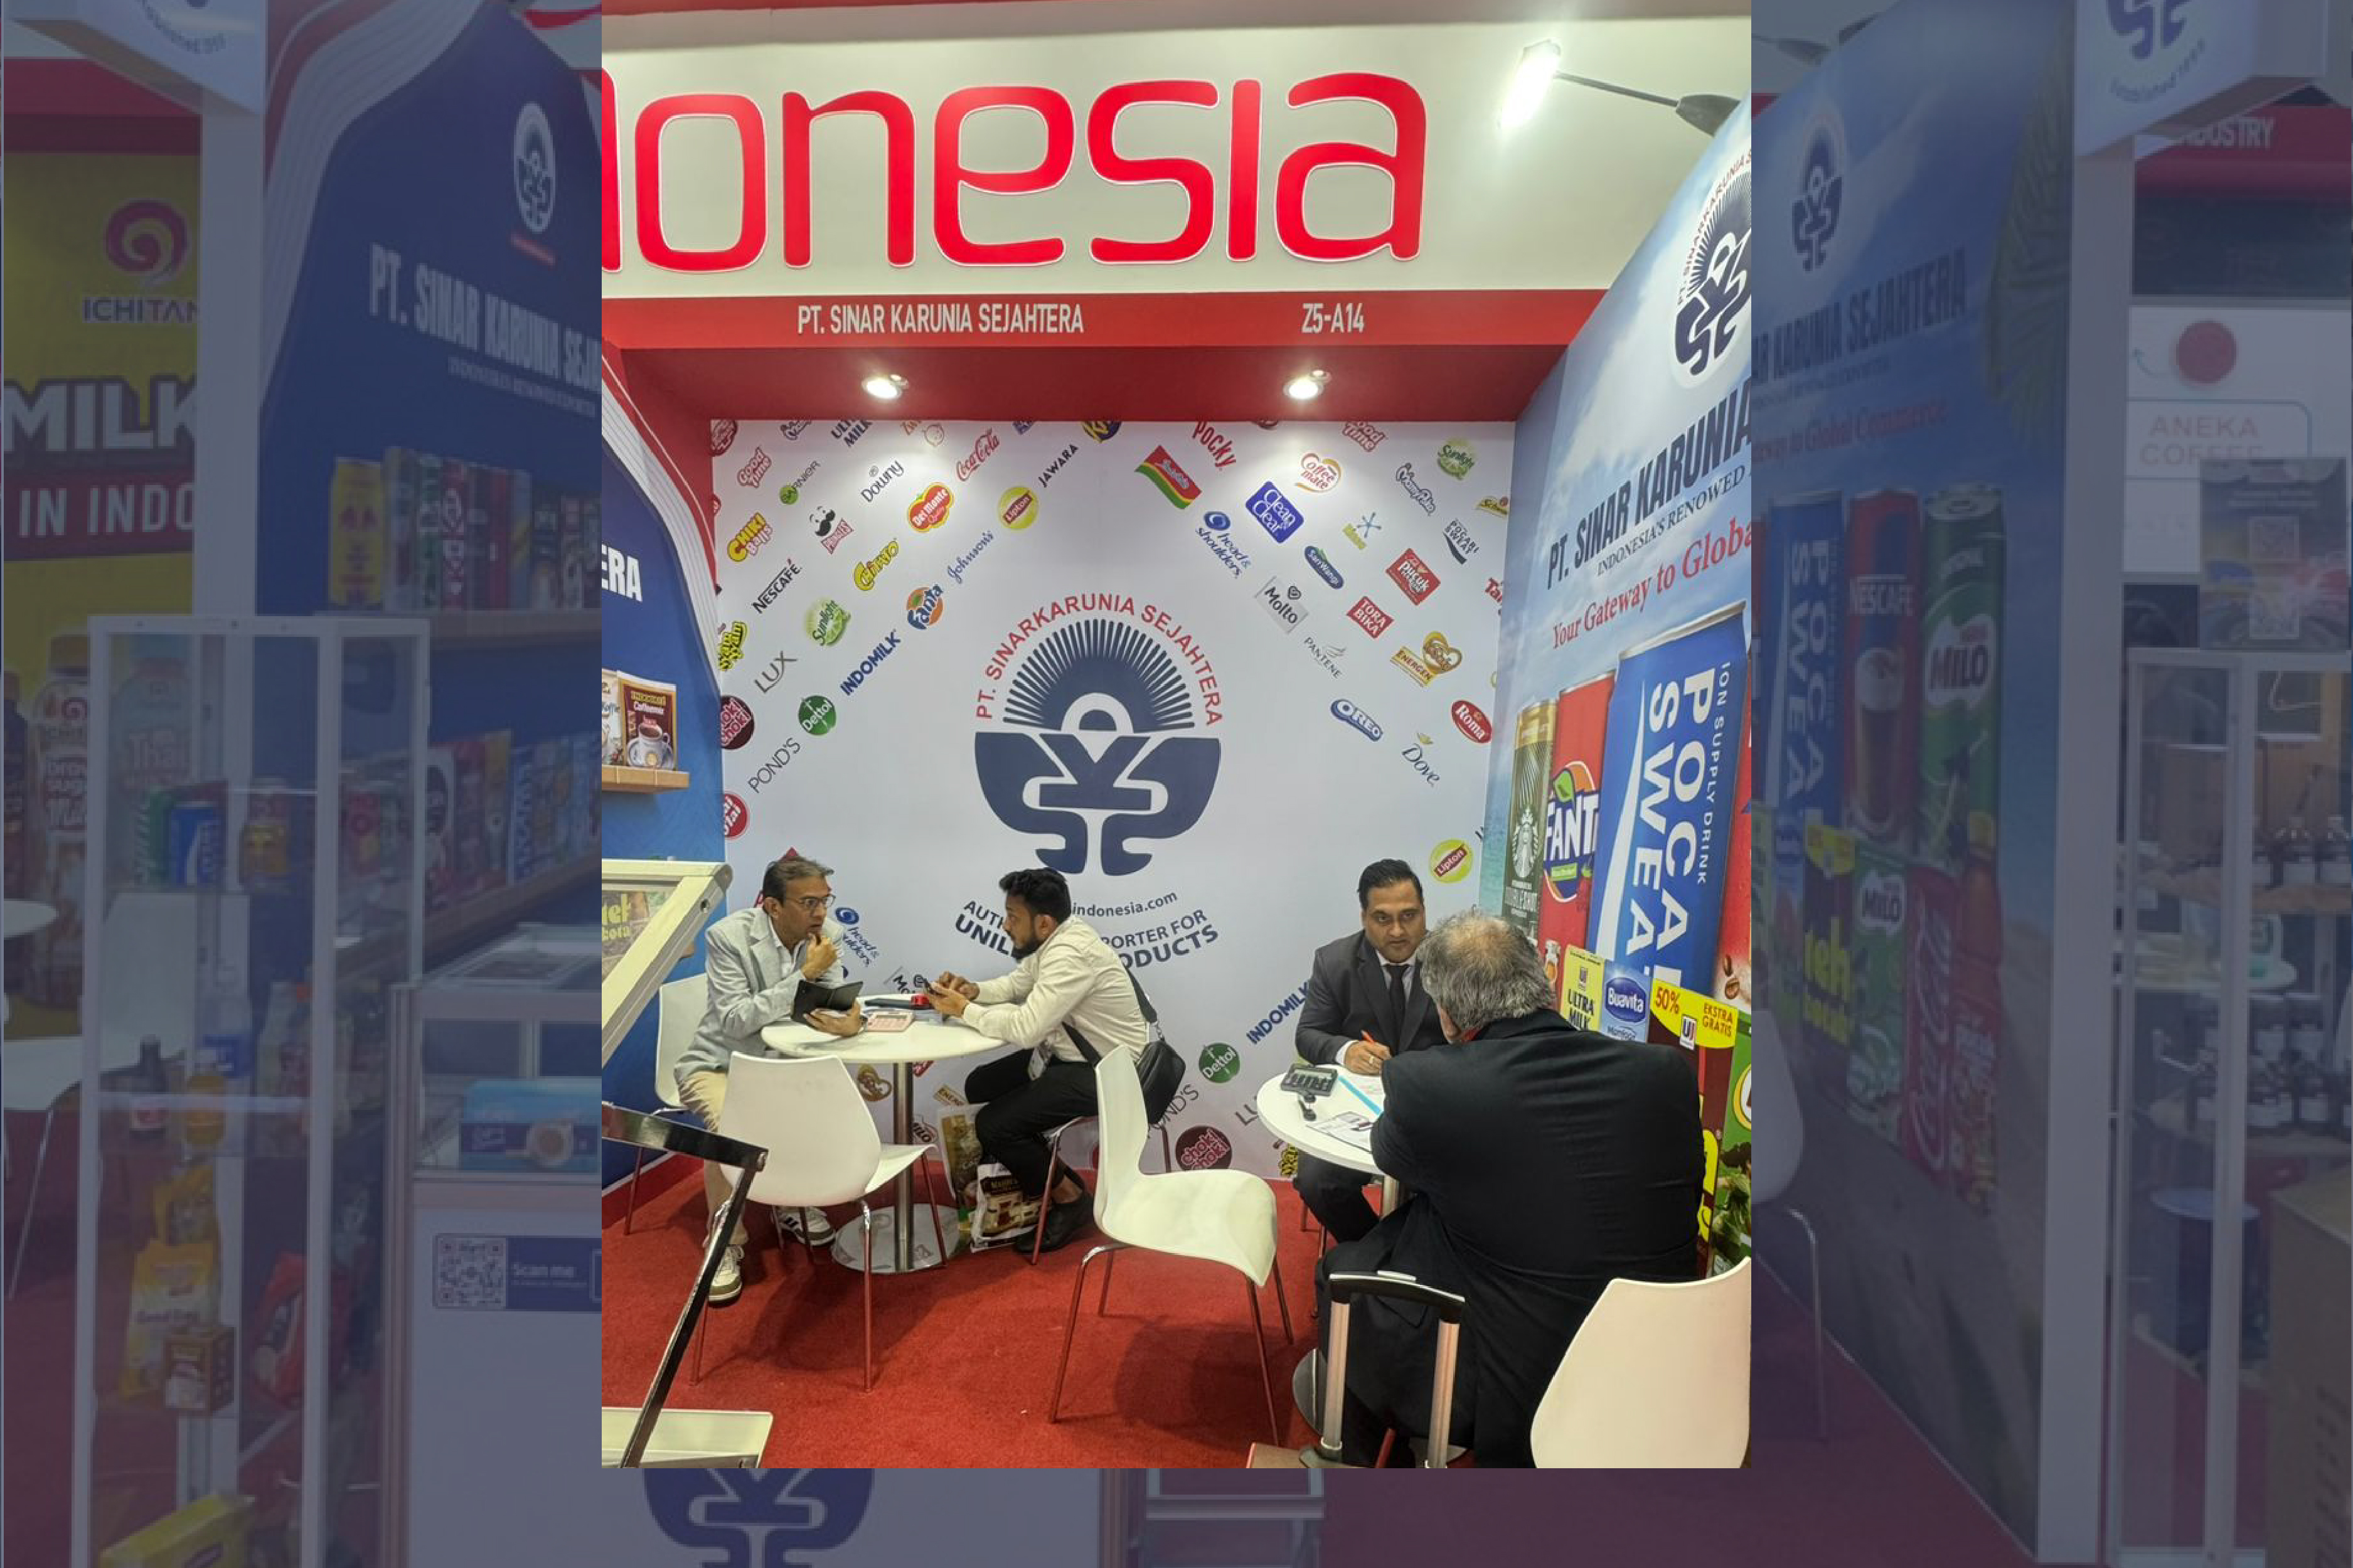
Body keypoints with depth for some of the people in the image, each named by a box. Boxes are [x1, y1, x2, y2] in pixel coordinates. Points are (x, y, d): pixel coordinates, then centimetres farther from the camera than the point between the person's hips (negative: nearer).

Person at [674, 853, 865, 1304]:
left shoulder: (826, 933, -8)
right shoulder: (728, 935, -21)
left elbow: (834, 1000, -10)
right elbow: (735, 1021, -27)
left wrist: (851, 1020, -36)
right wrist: (805, 974, -32)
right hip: (719, 1065, -5)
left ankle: (795, 1206, 8)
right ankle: (727, 1244, -13)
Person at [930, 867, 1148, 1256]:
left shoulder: (1070, 955, -28)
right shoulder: (1052, 940, 2)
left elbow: (1025, 1029, -31)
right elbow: (1016, 984, 17)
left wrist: (964, 1010, -18)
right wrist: (973, 990, -3)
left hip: (1104, 1073, -10)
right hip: (1070, 1054, 10)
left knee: (993, 1125, -15)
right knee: (981, 1087, 11)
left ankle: (1067, 1198, 5)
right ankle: (1034, 1177, 22)